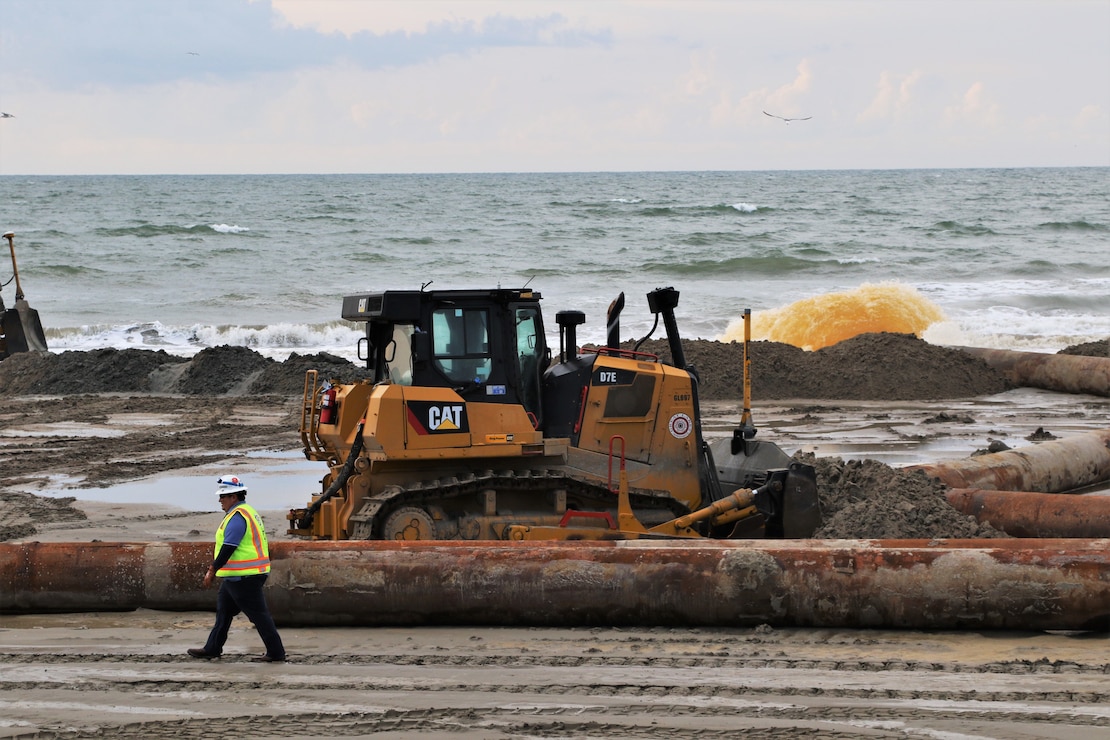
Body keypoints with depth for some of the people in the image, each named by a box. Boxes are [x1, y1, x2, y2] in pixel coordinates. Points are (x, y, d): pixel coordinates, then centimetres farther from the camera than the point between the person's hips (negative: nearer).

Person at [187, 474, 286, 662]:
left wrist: (213, 570, -19)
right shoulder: (247, 512, 16)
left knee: (258, 613, -6)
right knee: (224, 609, 19)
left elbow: (228, 547, -23)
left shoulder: (237, 517, -18)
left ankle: (276, 652, -3)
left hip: (243, 577, -11)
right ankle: (213, 648, 28)